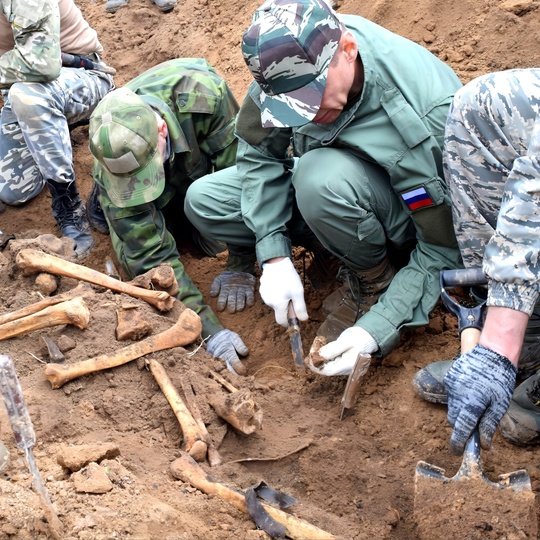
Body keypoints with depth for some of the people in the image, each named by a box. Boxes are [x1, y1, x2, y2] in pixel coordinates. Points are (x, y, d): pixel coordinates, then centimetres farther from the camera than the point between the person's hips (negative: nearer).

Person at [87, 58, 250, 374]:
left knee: (216, 241, -17)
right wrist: (208, 328, -45)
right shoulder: (112, 173, -40)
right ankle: (105, 203, 14)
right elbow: (153, 258, -37)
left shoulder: (203, 94, -45)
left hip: (199, 165, 0)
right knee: (138, 254, -14)